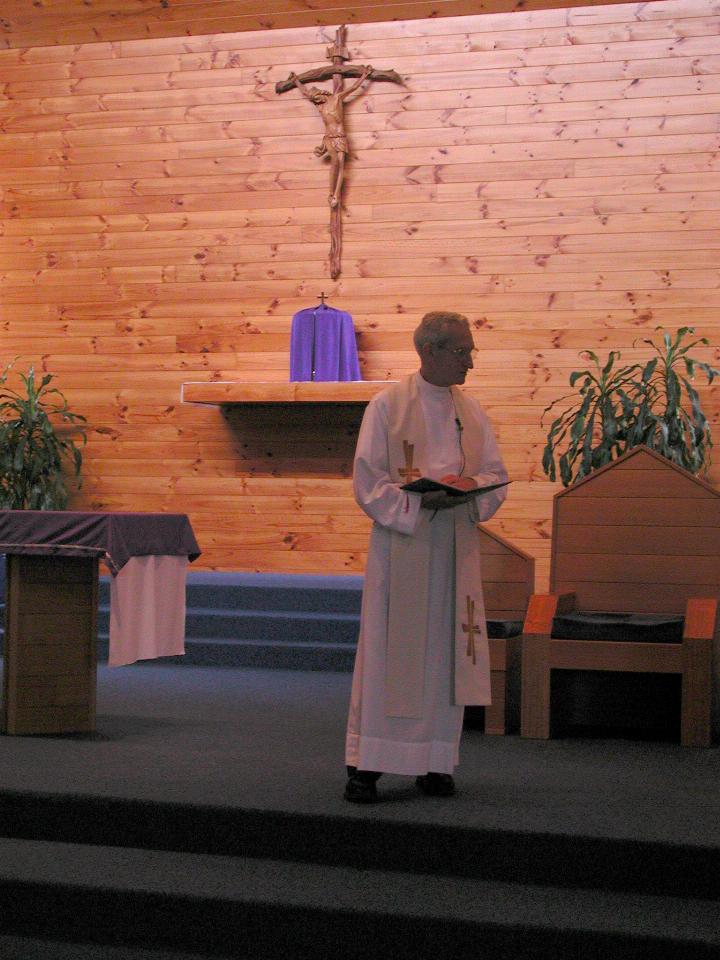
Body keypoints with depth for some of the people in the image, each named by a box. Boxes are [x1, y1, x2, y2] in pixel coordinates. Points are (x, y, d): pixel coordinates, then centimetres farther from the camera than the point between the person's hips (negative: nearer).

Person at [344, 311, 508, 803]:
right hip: (400, 545, -4)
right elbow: (368, 481, -6)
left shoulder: (472, 410, 12)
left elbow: (496, 474, 12)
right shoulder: (387, 406, -2)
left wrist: (469, 489, -10)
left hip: (456, 547, 4)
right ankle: (366, 765, -1)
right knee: (388, 651, -5)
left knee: (446, 652, 5)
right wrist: (420, 499, -19)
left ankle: (435, 763, 14)